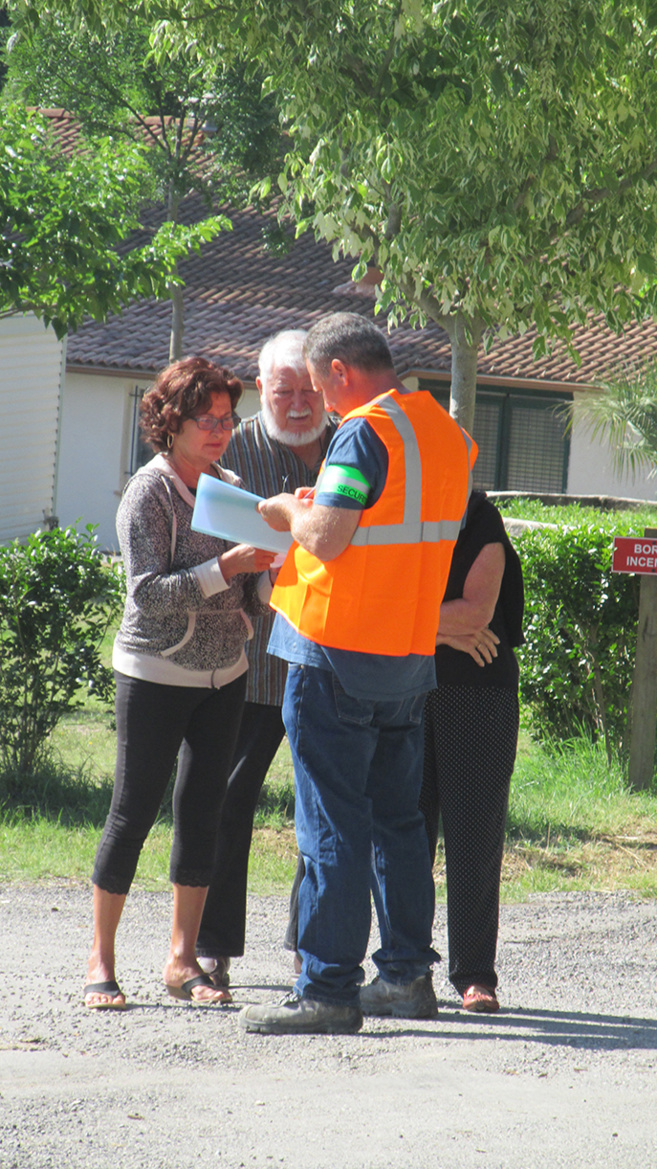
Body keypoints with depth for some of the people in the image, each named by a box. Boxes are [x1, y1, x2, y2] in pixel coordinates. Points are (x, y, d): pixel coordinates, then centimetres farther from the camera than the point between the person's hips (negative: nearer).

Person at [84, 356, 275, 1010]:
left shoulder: (230, 487, 9)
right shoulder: (150, 492, -10)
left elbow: (251, 594, 15)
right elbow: (149, 593, -18)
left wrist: (272, 573, -7)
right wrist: (227, 567, -24)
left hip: (224, 673, 6)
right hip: (156, 673, -6)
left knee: (202, 810, 4)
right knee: (134, 810, -3)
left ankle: (182, 960, 10)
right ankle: (100, 962, 4)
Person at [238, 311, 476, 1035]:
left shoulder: (366, 431, -16)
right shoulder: (445, 432, 11)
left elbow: (326, 538, -21)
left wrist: (291, 513, -1)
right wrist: (316, 513, 18)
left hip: (337, 652, -8)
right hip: (412, 653, 8)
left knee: (332, 825, -5)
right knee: (397, 819, 16)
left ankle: (327, 989, -5)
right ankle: (408, 973, 19)